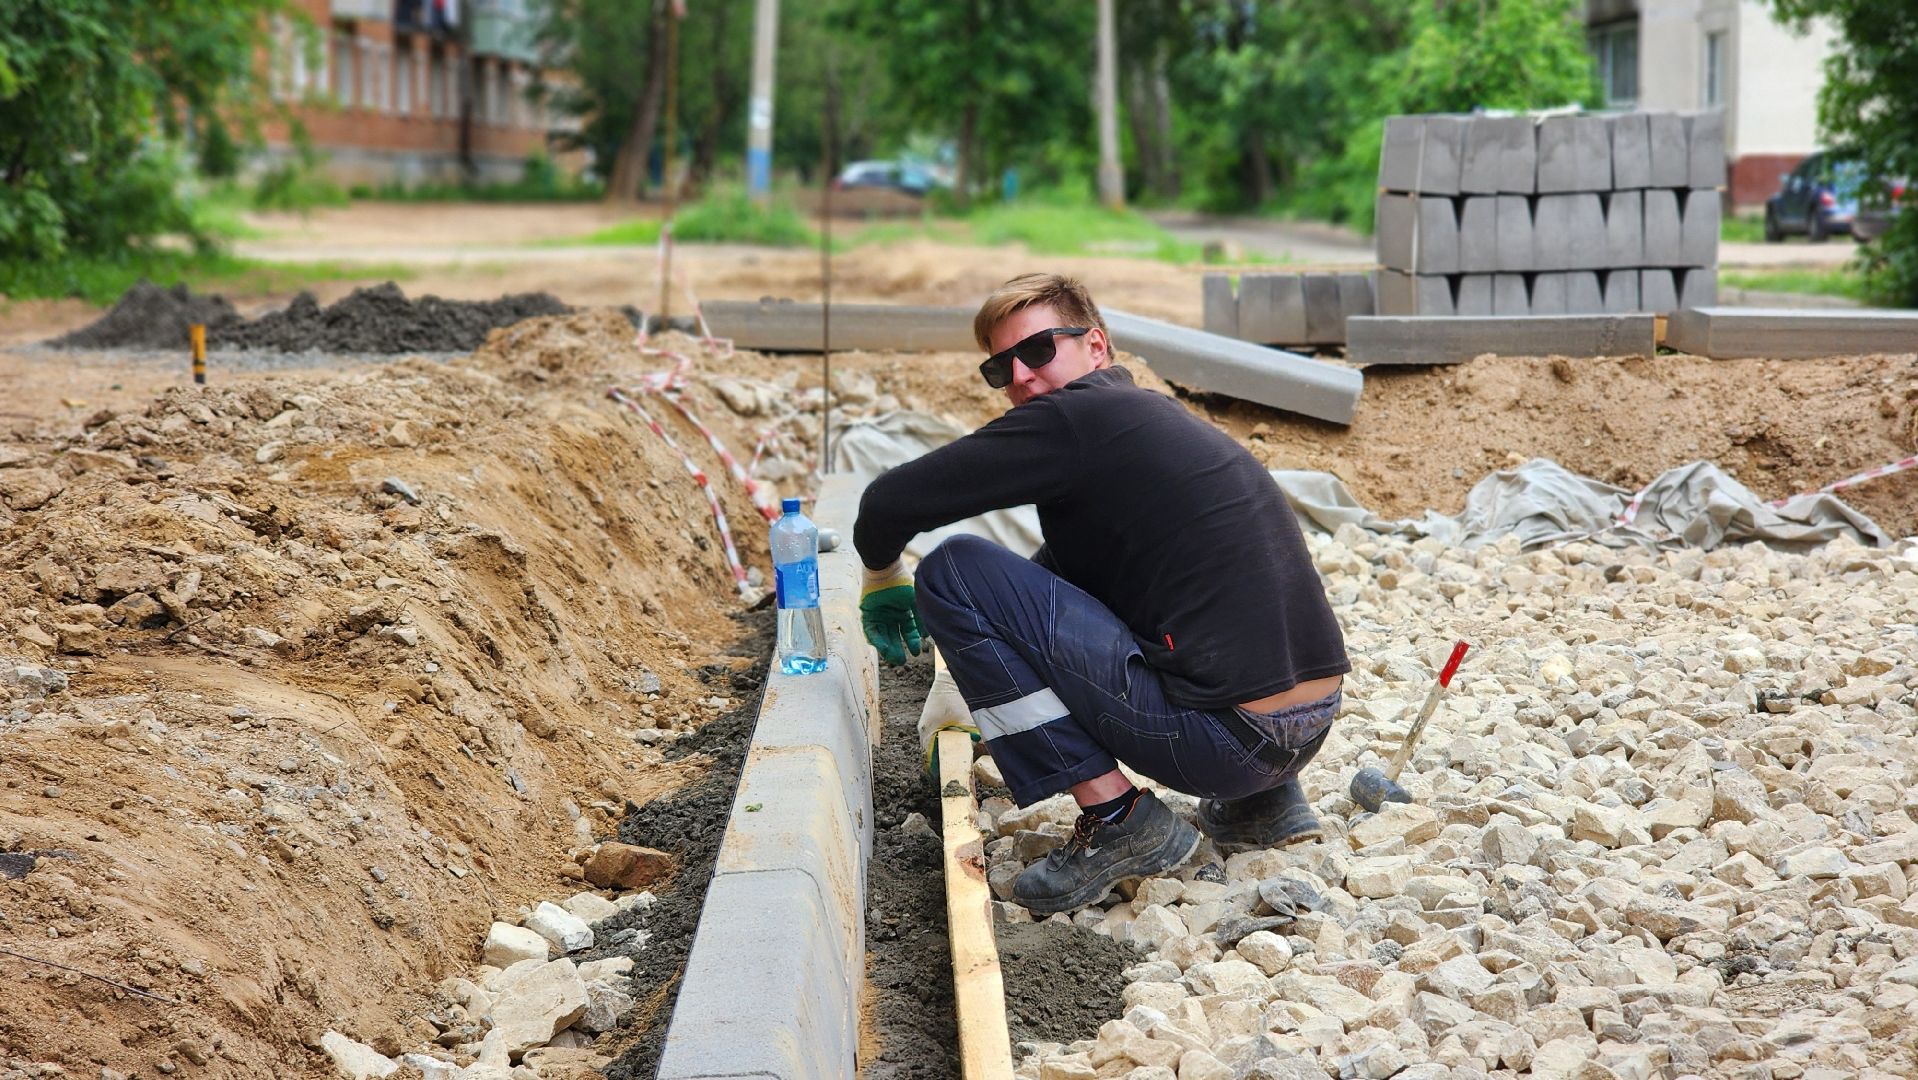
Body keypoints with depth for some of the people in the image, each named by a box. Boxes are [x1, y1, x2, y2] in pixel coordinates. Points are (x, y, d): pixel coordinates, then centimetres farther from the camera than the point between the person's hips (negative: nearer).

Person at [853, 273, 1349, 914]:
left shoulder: (1076, 418, -6)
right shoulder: (1151, 417, 21)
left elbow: (891, 503, -6)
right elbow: (1058, 573, 33)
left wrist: (883, 579, 16)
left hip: (1223, 736, -9)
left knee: (952, 571, -5)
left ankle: (1117, 817, -4)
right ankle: (1262, 802, 20)